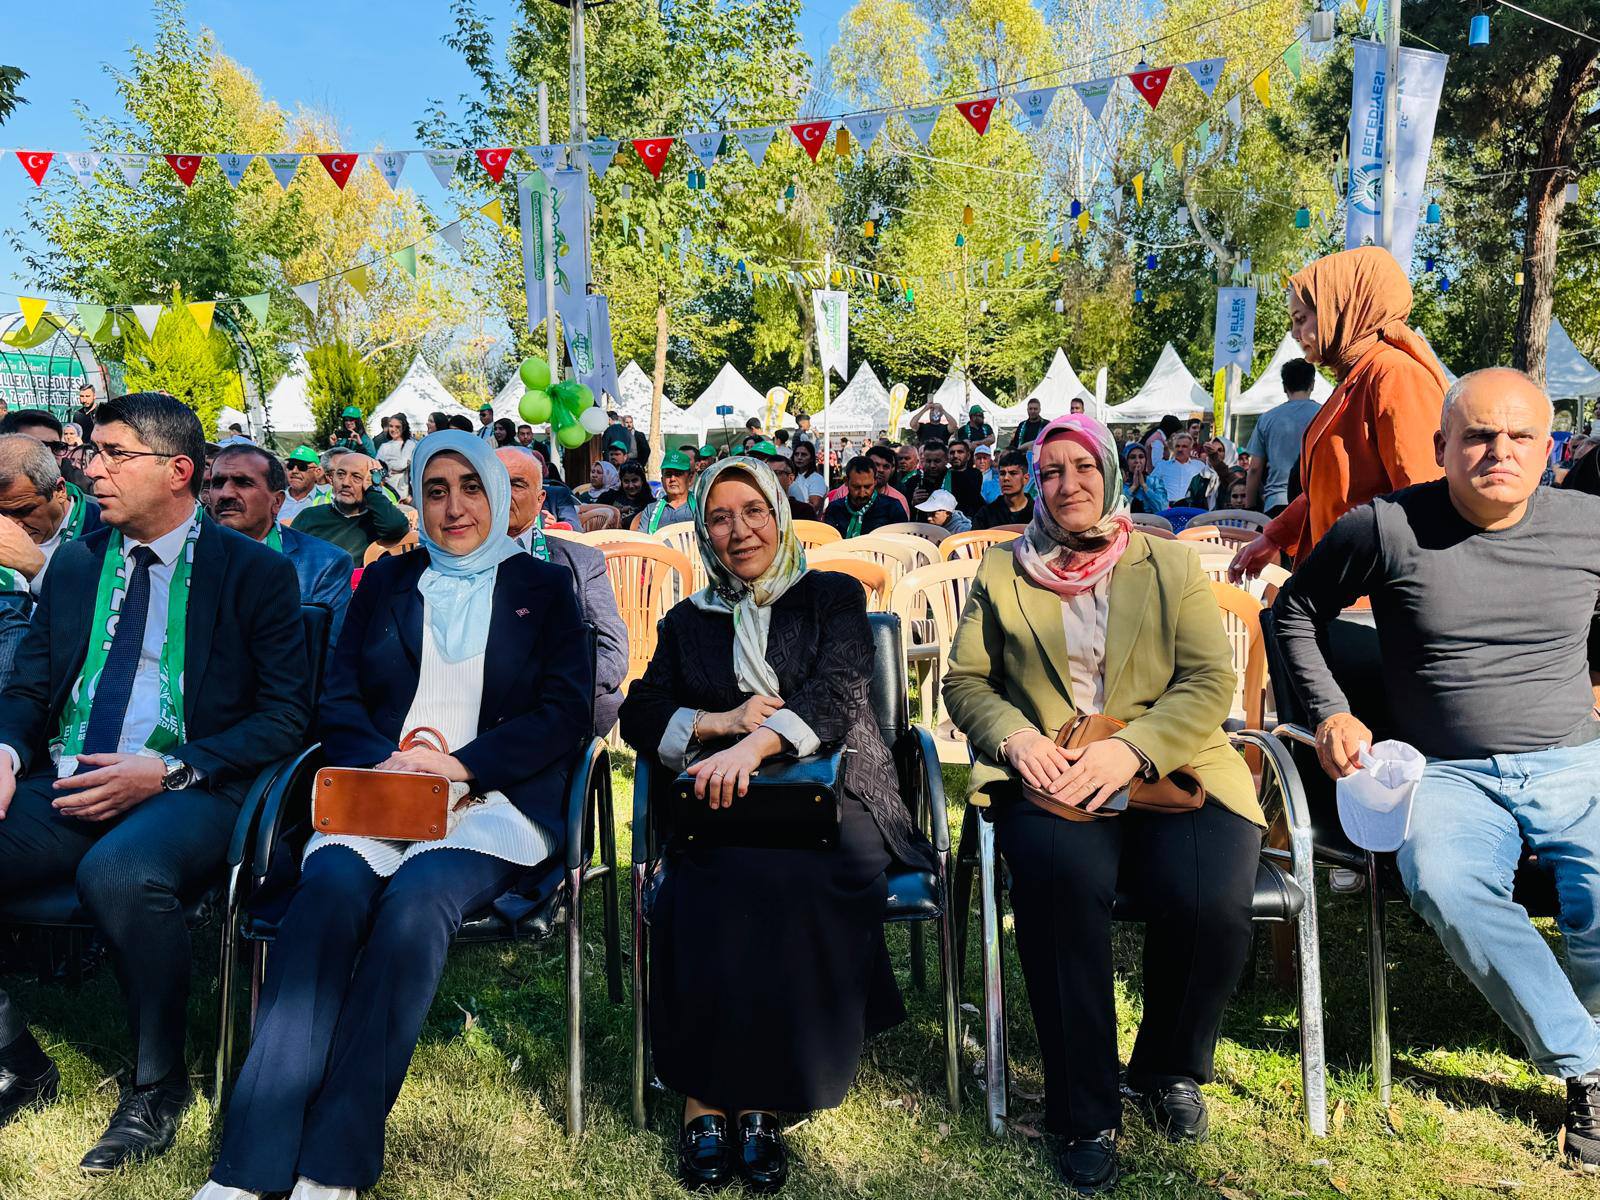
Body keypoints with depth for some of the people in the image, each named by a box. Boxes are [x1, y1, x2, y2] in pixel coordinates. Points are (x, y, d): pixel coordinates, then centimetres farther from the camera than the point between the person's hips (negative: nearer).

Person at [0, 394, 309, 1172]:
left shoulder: (255, 573, 0)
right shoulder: (74, 565, 18)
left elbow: (286, 714, -6)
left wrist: (169, 770, -17)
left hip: (185, 792, -5)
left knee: (120, 870, -36)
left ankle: (158, 1085, -10)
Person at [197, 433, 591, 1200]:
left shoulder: (544, 588, 13)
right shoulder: (385, 581, 21)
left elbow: (567, 712, 2)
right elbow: (338, 700, 13)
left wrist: (462, 763, -11)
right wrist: (384, 762, -9)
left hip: (493, 800, -2)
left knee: (417, 896, -32)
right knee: (330, 885, -30)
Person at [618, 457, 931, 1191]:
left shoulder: (833, 598, 12)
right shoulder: (688, 621, 20)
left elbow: (838, 691, -5)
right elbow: (638, 716, 11)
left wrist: (755, 743, -23)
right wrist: (719, 722, -8)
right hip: (727, 804, 2)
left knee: (784, 877, -33)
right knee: (715, 880, -32)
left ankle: (737, 1098, -21)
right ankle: (706, 1095, -21)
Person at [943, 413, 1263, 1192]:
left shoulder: (1170, 565, 13)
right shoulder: (1001, 573, 15)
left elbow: (1211, 681, 3)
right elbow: (965, 680, 12)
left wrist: (1130, 748, -14)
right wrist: (1014, 736, -10)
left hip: (1167, 771, 1)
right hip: (1049, 778, 0)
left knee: (1211, 902, -27)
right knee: (1061, 876, -34)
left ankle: (1169, 1068, 7)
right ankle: (1084, 1114, -14)